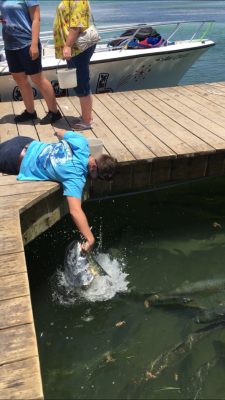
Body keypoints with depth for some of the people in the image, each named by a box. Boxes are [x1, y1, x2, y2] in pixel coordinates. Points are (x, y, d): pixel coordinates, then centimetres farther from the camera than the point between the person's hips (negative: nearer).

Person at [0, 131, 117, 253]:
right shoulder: (75, 177, -34)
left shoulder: (82, 141, -15)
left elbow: (61, 133, 7)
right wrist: (90, 240, -44)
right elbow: (75, 211, -46)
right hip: (18, 162, -7)